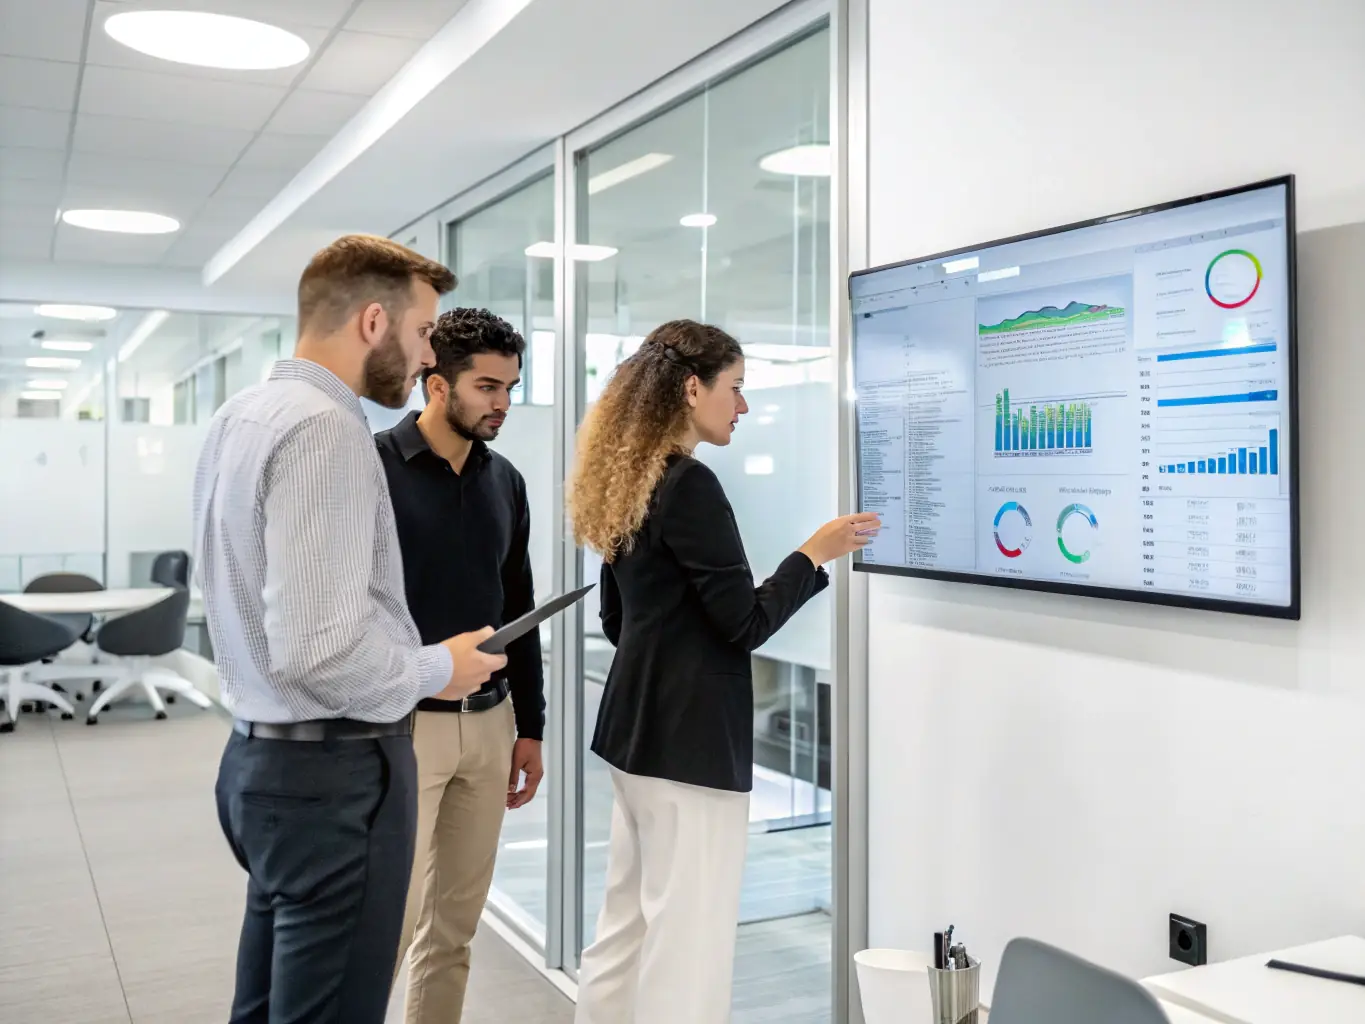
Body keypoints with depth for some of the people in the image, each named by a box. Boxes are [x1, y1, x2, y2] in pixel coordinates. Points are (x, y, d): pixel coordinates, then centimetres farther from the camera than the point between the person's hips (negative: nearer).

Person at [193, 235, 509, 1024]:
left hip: (263, 753, 10)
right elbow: (318, 646, -28)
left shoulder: (245, 414, 10)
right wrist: (437, 671, -11)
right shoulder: (326, 428, -21)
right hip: (335, 767, -10)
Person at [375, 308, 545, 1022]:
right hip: (404, 723, -6)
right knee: (391, 920, -2)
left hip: (489, 723, 6)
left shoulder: (505, 481, 9)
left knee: (454, 924, 13)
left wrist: (529, 727, 13)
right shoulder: (375, 468, -10)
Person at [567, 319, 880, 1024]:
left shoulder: (626, 485, 11)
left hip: (639, 727, 9)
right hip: (691, 737, -9)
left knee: (627, 926, 15)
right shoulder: (690, 485, -16)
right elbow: (744, 622, -15)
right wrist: (815, 554, -5)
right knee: (686, 939, -1)